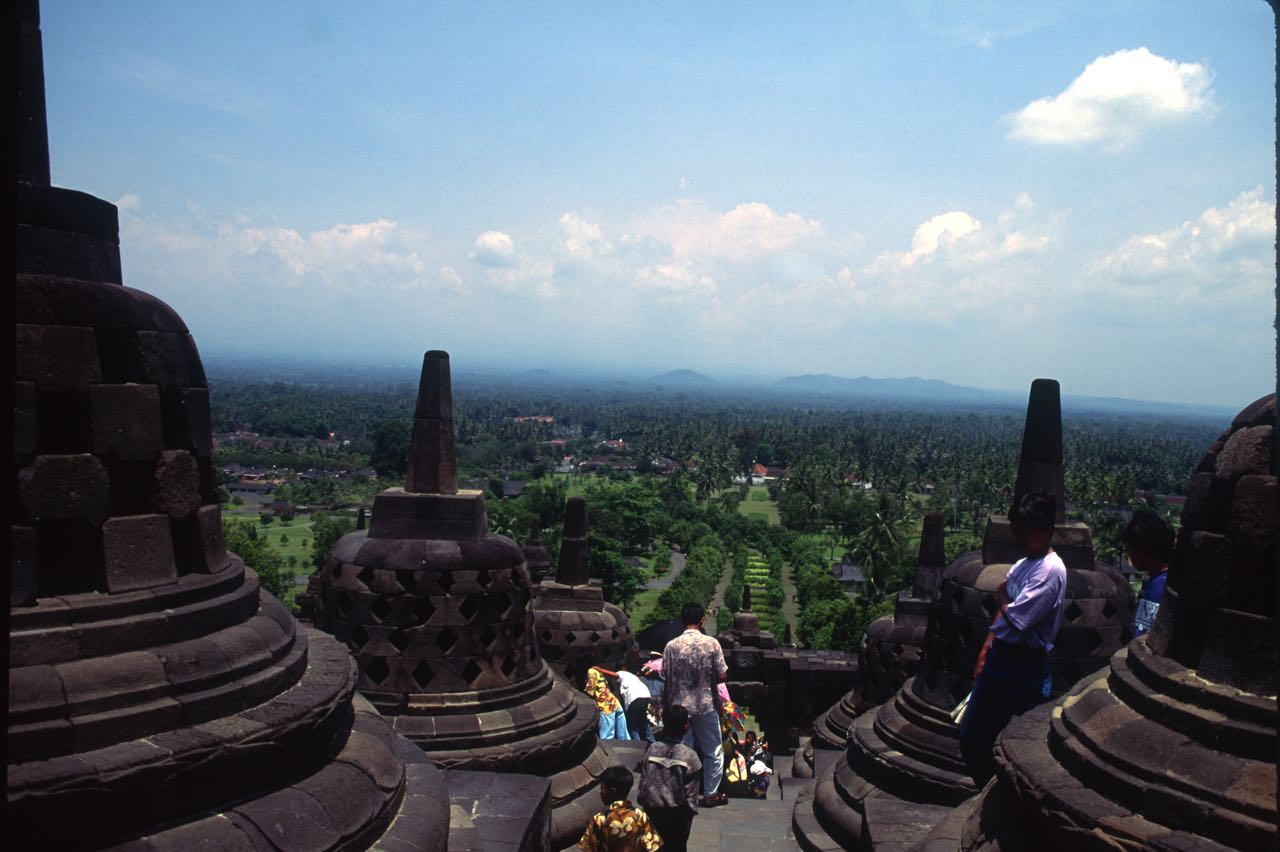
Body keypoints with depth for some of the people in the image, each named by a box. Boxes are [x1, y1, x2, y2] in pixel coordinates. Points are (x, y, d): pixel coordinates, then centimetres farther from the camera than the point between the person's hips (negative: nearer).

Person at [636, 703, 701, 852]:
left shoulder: (652, 749, -8)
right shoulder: (689, 755, -16)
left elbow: (643, 780, -1)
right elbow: (691, 792, -10)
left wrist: (644, 802, 12)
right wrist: (691, 811, 4)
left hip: (651, 810, 3)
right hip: (677, 813, -2)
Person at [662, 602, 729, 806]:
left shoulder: (671, 646, -8)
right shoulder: (711, 643, -10)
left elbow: (666, 678, -1)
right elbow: (722, 675, -7)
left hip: (679, 707, 1)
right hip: (706, 706, -1)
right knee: (713, 752, 15)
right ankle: (711, 794, 21)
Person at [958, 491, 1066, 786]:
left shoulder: (1050, 570, -18)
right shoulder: (1021, 565, 10)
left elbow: (1013, 620, -24)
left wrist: (1002, 598, -4)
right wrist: (986, 654, 12)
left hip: (1025, 668, -9)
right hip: (999, 659, 9)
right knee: (971, 738, 16)